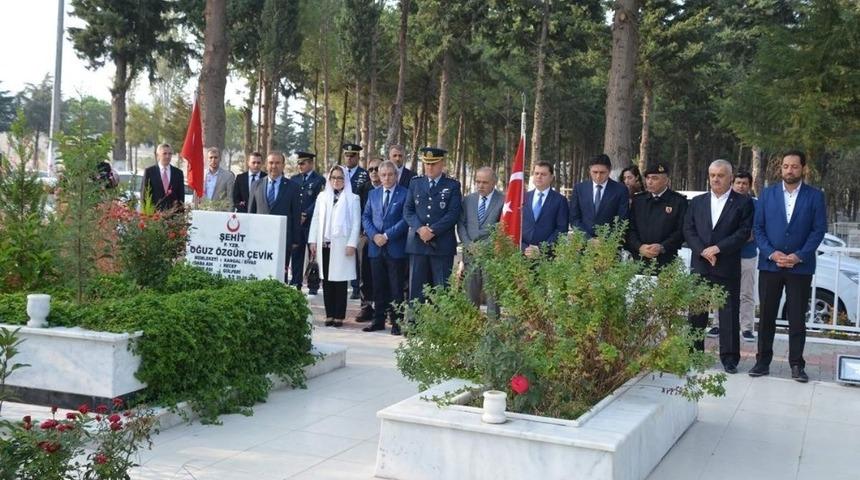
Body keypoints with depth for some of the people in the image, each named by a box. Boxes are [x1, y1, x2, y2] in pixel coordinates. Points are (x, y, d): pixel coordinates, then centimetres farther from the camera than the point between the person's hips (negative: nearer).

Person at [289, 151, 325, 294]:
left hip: (311, 222, -4)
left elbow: (319, 202, -8)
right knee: (296, 254, 6)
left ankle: (313, 285, 4)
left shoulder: (319, 180, -1)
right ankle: (295, 283, 13)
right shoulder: (294, 179, 14)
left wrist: (305, 215, -13)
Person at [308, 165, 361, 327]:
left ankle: (339, 316, 3)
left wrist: (352, 244, -9)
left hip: (341, 246, -3)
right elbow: (316, 219, 13)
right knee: (326, 281, 4)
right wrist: (313, 241, 6)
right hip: (324, 245, 4)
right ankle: (329, 314, 10)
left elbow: (356, 223, -1)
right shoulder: (322, 196, 13)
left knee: (340, 282, -2)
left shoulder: (352, 198, 3)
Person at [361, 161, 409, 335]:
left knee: (396, 287, 1)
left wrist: (387, 235, -14)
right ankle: (379, 319, 16)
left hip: (396, 247, -4)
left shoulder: (405, 194, -3)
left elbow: (406, 219, -9)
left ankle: (396, 321, 6)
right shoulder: (373, 194, 13)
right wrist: (374, 235, -7)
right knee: (378, 286, 9)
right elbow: (366, 217, 10)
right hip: (376, 247, 4)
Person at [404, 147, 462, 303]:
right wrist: (419, 228, -11)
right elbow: (407, 210, 6)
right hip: (417, 243, 3)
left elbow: (453, 214, -6)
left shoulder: (452, 185, 4)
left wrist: (433, 230, -15)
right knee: (416, 288, 4)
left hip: (442, 245, -2)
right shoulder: (415, 183, 12)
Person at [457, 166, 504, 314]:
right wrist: (468, 244, -3)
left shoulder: (503, 201, -1)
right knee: (471, 292, 5)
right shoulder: (468, 199, 13)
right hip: (471, 252, 4)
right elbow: (461, 224, 11)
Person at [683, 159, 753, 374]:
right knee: (696, 313, 7)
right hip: (699, 266, 3)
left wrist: (718, 248, -15)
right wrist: (703, 251, -10)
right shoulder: (697, 202, 12)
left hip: (728, 268, -3)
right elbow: (688, 230, 5)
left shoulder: (743, 203, 1)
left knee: (729, 314, 0)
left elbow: (744, 232, -7)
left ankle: (729, 358, 7)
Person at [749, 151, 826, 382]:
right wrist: (771, 253, -11)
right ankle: (763, 361, 13)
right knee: (766, 316, 6)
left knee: (797, 318, 3)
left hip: (800, 266, -1)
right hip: (770, 265, 2)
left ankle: (797, 365, 10)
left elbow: (819, 230, -3)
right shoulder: (767, 194, 6)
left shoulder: (815, 196, 2)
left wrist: (799, 256, -13)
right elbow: (758, 228, 3)